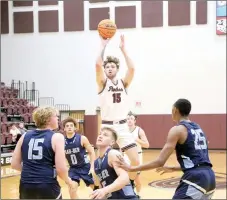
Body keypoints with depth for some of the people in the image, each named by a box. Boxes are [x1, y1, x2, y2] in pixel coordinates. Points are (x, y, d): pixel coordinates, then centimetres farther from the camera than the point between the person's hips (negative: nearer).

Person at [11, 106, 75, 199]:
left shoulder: (25, 136, 7)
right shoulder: (57, 137, -6)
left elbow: (14, 164, 8)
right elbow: (61, 168, -12)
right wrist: (68, 181, 6)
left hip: (25, 186, 4)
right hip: (48, 187, -4)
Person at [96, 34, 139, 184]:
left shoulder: (123, 83, 8)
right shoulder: (103, 83, 2)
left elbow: (132, 68, -10)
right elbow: (98, 65, -16)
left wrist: (123, 49, -5)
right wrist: (104, 45, -10)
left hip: (122, 126, 2)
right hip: (107, 126, -2)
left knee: (136, 161, -4)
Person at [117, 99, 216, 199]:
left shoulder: (177, 130, -4)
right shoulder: (198, 128, 20)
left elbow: (160, 161, -12)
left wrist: (131, 168, -7)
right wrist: (173, 168, 32)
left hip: (195, 178, -9)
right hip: (209, 176, 9)